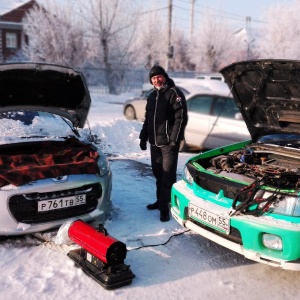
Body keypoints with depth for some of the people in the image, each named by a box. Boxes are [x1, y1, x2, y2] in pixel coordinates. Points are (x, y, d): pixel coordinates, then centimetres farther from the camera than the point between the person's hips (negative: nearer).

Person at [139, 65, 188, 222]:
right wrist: (143, 137, 18)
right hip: (154, 141, 8)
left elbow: (181, 118, -14)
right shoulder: (152, 96, 17)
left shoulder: (174, 93, -7)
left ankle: (165, 207, 0)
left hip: (168, 142, -8)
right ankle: (161, 201, 27)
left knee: (168, 175, -5)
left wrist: (174, 139, -20)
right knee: (158, 173, 14)